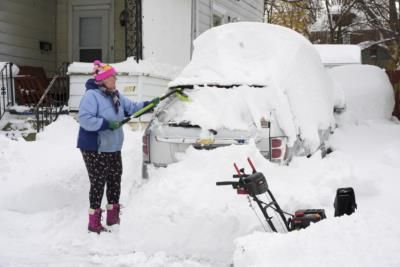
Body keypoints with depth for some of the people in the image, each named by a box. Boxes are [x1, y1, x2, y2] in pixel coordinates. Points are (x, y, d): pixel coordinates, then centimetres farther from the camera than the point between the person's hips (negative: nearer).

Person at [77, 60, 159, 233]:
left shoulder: (116, 96, 10)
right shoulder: (91, 95, -19)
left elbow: (131, 108, 19)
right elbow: (84, 119, -28)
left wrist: (148, 105, 7)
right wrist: (106, 124, -28)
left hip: (113, 148, 9)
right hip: (94, 149, -9)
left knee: (115, 181, 15)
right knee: (98, 184, -4)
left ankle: (113, 217, 29)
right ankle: (94, 223, 6)